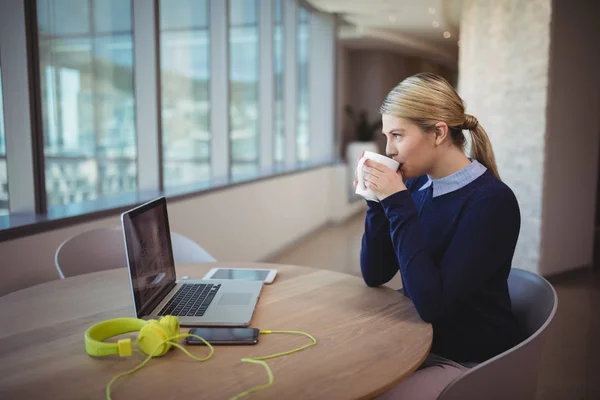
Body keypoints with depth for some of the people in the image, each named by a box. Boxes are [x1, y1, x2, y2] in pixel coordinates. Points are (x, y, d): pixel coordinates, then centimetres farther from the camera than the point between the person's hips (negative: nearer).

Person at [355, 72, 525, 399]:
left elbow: (432, 303, -28)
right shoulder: (415, 186, -2)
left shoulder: (491, 201, -21)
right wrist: (377, 200, -12)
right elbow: (374, 275, 1)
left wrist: (397, 203, -26)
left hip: (472, 362, -6)